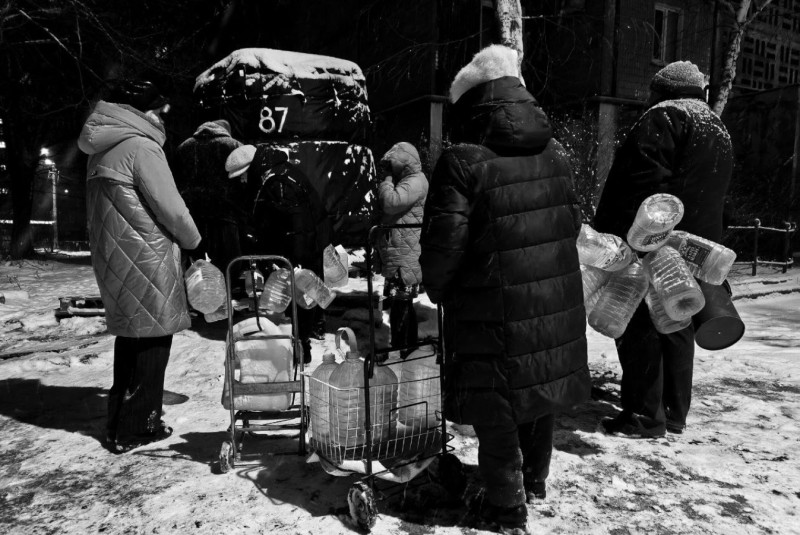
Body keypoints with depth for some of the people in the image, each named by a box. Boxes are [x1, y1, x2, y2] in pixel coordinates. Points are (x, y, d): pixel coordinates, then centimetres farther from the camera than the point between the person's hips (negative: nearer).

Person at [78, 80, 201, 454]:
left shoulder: (101, 152, 15)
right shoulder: (140, 146, -14)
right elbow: (171, 208, -16)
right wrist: (194, 241, 0)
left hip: (114, 261, 9)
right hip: (146, 263, -9)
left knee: (130, 338, 18)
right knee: (152, 341, 2)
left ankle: (120, 423, 29)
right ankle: (132, 429, 11)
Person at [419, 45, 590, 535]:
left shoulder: (463, 163, -16)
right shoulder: (556, 154, 6)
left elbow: (445, 240, -17)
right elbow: (572, 222, 13)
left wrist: (436, 287, 1)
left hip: (494, 308, -6)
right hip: (555, 299, 7)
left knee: (496, 409, 8)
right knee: (539, 389, 22)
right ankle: (535, 481, 41)